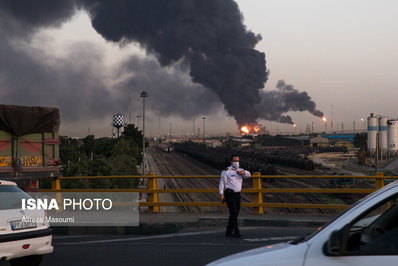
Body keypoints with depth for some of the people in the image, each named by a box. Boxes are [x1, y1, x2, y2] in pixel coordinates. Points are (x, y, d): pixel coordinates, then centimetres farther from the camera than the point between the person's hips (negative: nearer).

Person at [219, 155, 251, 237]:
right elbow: (222, 183, -6)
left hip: (237, 195, 6)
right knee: (234, 212, -14)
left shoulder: (240, 170, 12)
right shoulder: (226, 171, -3)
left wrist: (244, 172, -28)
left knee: (235, 213, 8)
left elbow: (248, 175, -6)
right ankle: (236, 232, -13)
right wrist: (221, 194, -15)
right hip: (229, 194, -6)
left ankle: (229, 231, 18)